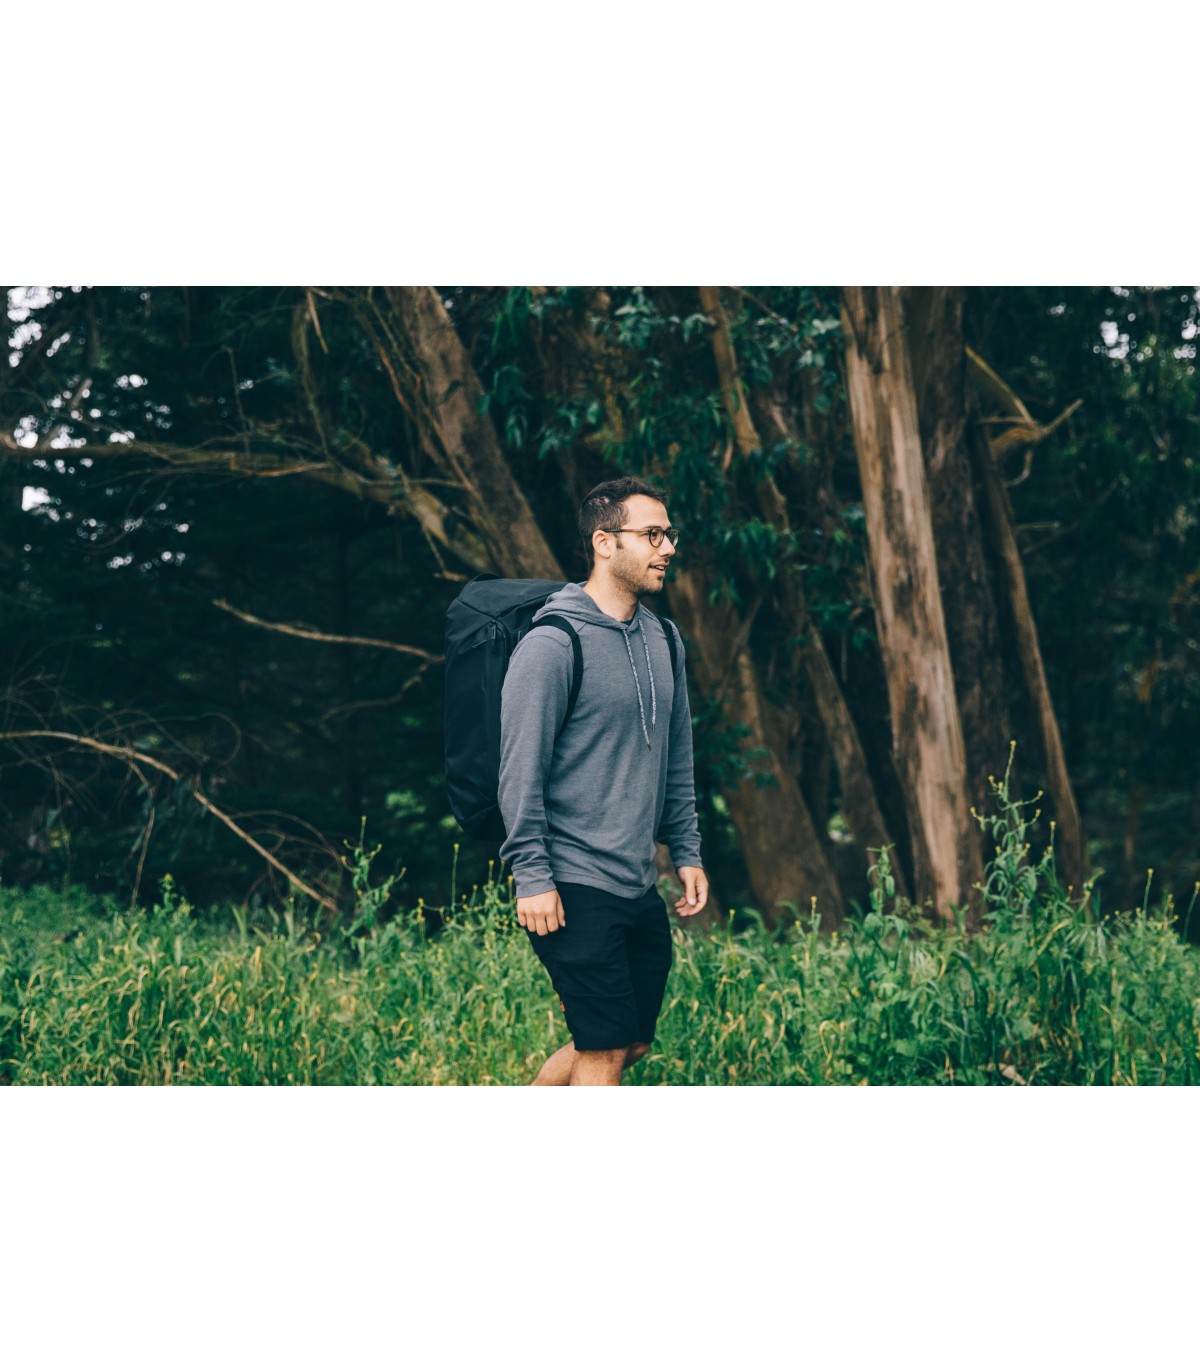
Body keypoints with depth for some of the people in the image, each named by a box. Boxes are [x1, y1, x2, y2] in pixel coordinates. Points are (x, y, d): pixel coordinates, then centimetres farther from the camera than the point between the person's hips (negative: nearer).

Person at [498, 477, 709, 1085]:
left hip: (641, 887, 8)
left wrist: (687, 853, 15)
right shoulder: (552, 644, -13)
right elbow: (521, 771, -14)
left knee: (633, 1041, 14)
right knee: (605, 1049, -5)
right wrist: (531, 876, -16)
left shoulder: (662, 640, 11)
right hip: (575, 890, -8)